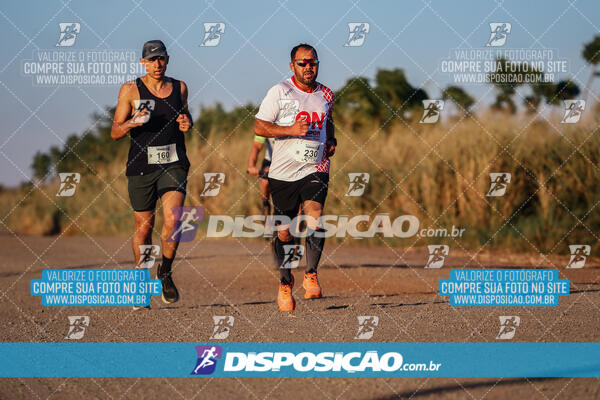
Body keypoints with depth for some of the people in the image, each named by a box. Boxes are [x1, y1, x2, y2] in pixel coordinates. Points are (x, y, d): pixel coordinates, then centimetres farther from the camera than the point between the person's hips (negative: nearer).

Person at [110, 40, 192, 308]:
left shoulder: (179, 87, 9)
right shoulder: (130, 90, 0)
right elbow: (115, 133, 2)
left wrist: (187, 123, 3)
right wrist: (132, 122, -19)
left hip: (173, 164, 1)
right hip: (141, 165, -1)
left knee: (173, 219, -18)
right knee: (143, 227, 5)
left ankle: (165, 273, 5)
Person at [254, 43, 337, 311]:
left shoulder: (326, 95, 10)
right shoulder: (279, 92, -3)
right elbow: (259, 127, -5)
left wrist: (331, 141, 10)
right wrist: (291, 130, -18)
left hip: (315, 168, 2)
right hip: (283, 171, -1)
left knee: (314, 217, -22)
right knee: (284, 231, 4)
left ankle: (310, 275, -8)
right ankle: (285, 284, 23)